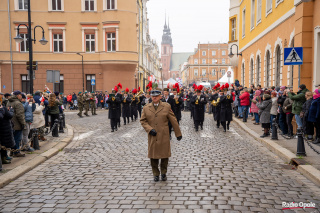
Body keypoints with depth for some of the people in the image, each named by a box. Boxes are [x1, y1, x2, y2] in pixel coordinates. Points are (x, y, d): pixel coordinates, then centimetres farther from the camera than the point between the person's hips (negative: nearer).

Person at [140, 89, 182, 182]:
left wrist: (178, 134, 4)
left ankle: (163, 173, 25)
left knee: (165, 155, 5)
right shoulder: (146, 108, 5)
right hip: (152, 136, 1)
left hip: (164, 136, -1)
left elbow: (173, 121, 2)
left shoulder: (167, 107, 0)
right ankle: (156, 174, 24)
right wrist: (149, 129, -11)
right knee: (153, 156, 7)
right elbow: (143, 121, 6)